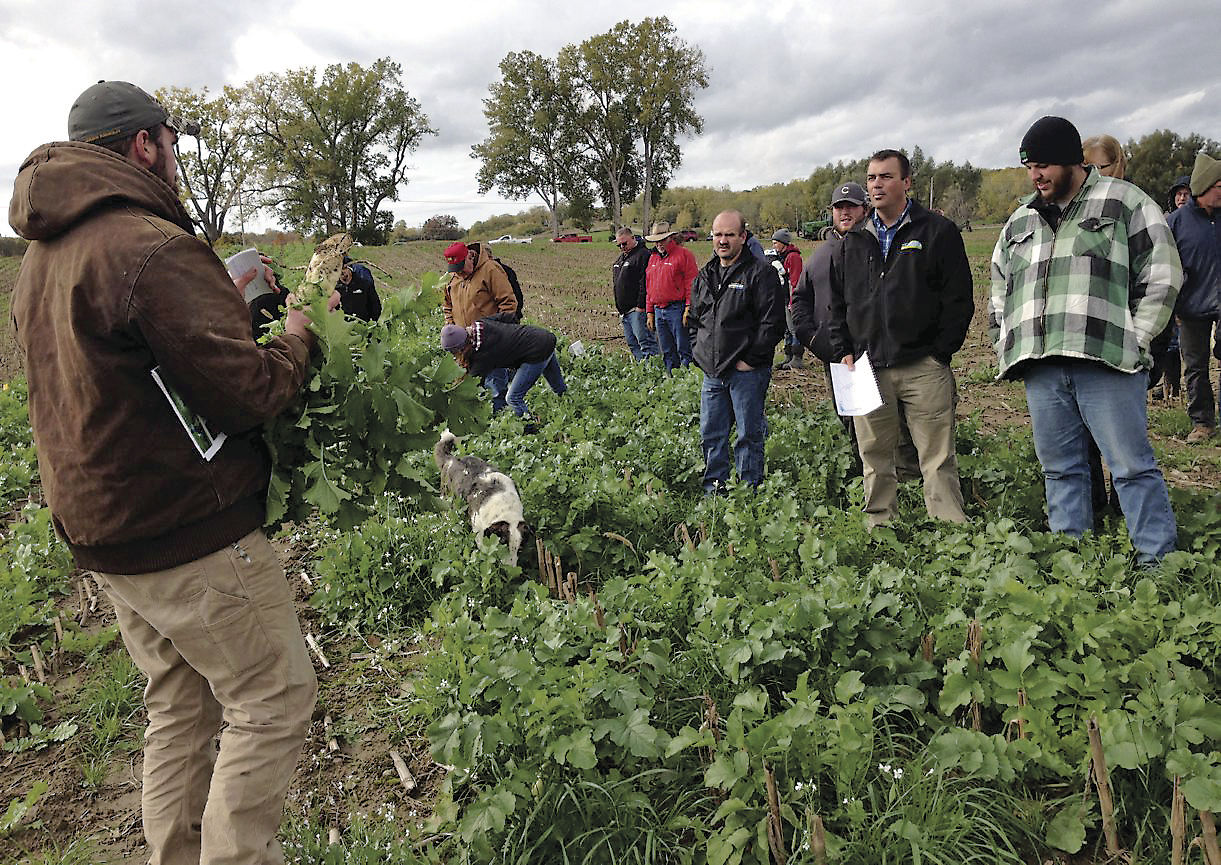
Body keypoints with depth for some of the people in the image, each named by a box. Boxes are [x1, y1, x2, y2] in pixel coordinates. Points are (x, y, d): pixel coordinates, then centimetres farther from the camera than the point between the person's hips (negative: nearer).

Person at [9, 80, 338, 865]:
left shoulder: (43, 257, 12)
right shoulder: (153, 247, -19)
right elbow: (243, 394, -23)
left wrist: (226, 306, 14)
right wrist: (299, 339, -4)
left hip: (103, 531, 10)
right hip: (191, 537, -10)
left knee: (179, 707, 20)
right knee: (273, 702, 3)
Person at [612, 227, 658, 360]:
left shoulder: (643, 254, -10)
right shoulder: (621, 257, 20)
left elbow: (644, 283, -17)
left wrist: (641, 305, -21)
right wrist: (619, 308, 21)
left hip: (637, 309, -10)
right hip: (624, 311, 10)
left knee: (645, 341, -12)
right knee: (632, 344, 10)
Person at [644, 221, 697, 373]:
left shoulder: (683, 254, -3)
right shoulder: (653, 258, 19)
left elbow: (691, 283, -8)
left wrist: (688, 309, -15)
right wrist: (649, 312, 17)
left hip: (677, 310, -7)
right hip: (658, 311, 7)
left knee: (684, 351, -5)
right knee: (668, 353, 10)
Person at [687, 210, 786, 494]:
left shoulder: (760, 273, -7)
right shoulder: (704, 276, 14)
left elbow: (772, 323, -12)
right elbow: (693, 319, 24)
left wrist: (750, 360, -14)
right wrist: (698, 352, 12)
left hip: (747, 372, -6)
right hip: (712, 372, 6)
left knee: (749, 435, 2)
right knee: (711, 434, 11)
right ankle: (714, 487, 23)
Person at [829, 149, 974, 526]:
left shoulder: (939, 232, 3)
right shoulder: (853, 242, 15)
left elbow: (959, 300, 0)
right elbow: (837, 302, 19)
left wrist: (940, 352, -7)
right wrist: (845, 350, 8)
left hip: (924, 368, -4)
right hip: (868, 368, 4)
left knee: (938, 459, -3)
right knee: (874, 459, 8)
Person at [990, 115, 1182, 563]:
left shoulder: (1124, 202, 5)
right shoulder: (1020, 222, 20)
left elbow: (1163, 274, 1)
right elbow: (999, 295, 24)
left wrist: (1134, 340, -6)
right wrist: (1007, 352, 13)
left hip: (1106, 362, -5)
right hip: (1040, 369, 5)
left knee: (1132, 467, -4)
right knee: (1060, 471, 9)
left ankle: (1161, 565, 5)